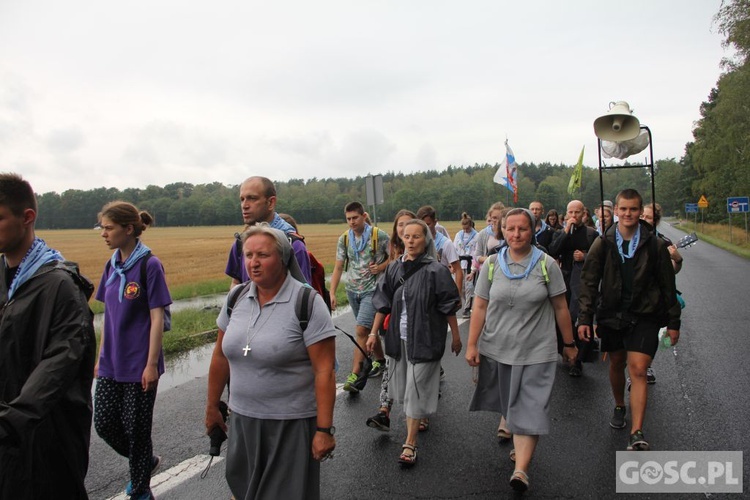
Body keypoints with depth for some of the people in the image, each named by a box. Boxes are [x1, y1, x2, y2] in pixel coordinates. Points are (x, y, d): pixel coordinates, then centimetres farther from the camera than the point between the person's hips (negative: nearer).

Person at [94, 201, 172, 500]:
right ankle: (146, 461, 34)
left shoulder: (149, 265, -13)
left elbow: (157, 318, -14)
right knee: (104, 423, 8)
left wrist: (151, 364, -16)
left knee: (136, 428, 5)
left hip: (139, 363, -6)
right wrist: (101, 357, 13)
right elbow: (109, 316, 13)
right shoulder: (112, 266, 7)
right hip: (112, 363, 6)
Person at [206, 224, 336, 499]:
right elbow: (221, 356, 10)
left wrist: (324, 429, -18)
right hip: (242, 418, 5)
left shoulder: (307, 302, -16)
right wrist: (212, 407, 15)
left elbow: (324, 371, -17)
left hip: (291, 424, -5)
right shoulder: (237, 298, 0)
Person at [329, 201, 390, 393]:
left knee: (362, 330, -15)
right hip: (352, 290, 5)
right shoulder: (344, 239, 3)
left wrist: (381, 267, -17)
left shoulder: (379, 235, -9)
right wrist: (332, 293, -3)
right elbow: (338, 268, 4)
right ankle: (380, 360, 38)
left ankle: (356, 375, -12)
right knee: (369, 329, 17)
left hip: (372, 290, -5)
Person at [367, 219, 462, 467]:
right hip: (399, 337, 5)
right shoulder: (394, 268, 3)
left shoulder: (436, 270, -11)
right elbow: (383, 303, 7)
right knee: (405, 386, 17)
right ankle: (419, 417, 42)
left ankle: (410, 444, 7)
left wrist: (456, 337, -2)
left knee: (416, 389, -2)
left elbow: (449, 308, -6)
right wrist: (374, 332, 6)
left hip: (424, 339, -5)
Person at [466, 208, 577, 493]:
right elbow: (479, 308, 1)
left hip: (536, 351, -2)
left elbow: (560, 308, 2)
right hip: (497, 349, 2)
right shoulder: (492, 265, 1)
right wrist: (472, 345, -2)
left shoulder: (546, 265, -3)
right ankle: (521, 445, 35)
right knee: (509, 404, 13)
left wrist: (569, 344, 6)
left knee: (529, 408, -4)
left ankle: (521, 469, -3)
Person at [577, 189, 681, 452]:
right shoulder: (603, 244, -2)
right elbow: (589, 282, 0)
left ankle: (637, 433, -11)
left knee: (638, 370, -11)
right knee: (617, 364, 15)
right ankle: (619, 407, 41)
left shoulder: (655, 245, -3)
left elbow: (667, 285, 4)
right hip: (612, 314, 2)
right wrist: (585, 317, -6)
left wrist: (673, 322, 5)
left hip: (644, 316, -2)